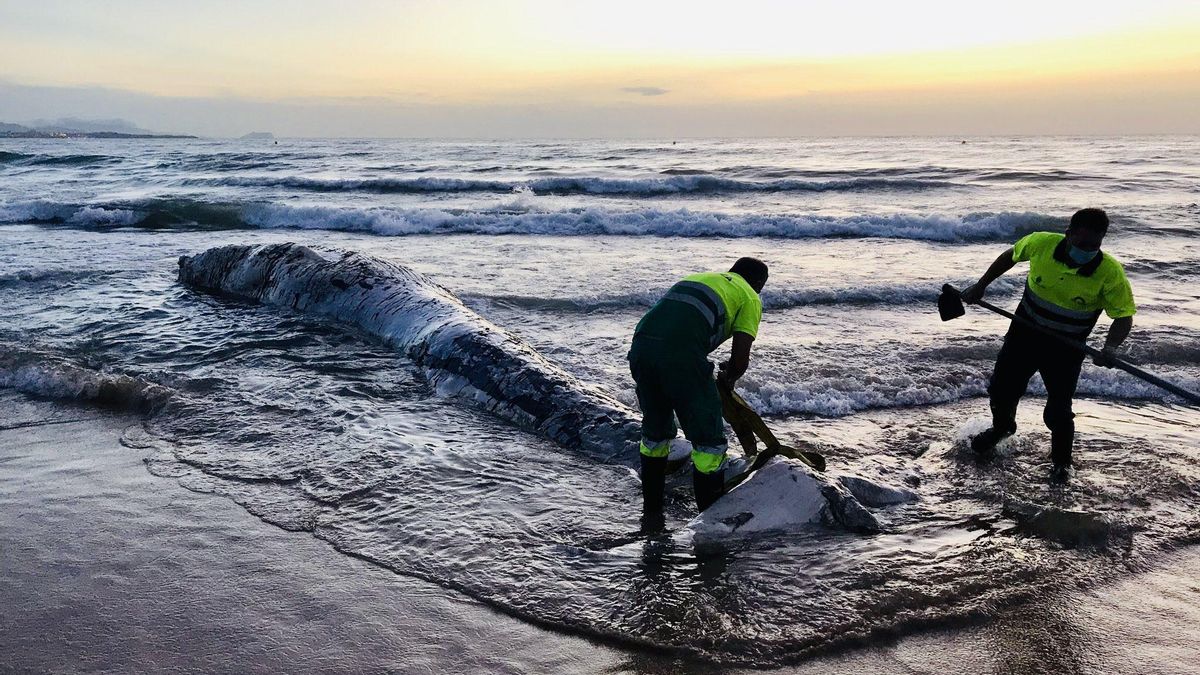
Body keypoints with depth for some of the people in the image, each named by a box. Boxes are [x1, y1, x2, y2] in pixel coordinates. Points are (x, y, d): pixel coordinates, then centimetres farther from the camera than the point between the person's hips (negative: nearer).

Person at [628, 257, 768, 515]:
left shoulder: (700, 277, 35)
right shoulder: (750, 298, 16)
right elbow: (741, 360, 5)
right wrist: (729, 378, 27)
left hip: (641, 341, 7)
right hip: (680, 354, -6)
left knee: (654, 429, 26)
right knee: (708, 439, 10)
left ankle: (651, 508, 37)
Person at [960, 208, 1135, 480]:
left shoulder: (1110, 272, -24)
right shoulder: (1041, 243, -19)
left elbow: (1124, 317, -17)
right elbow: (1011, 256, 3)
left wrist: (1110, 347, -36)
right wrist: (981, 286, 7)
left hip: (1067, 349, -2)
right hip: (1025, 332, 3)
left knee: (1057, 411, -1)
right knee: (1001, 388, 14)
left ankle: (1062, 460, 28)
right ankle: (1001, 427, 47)